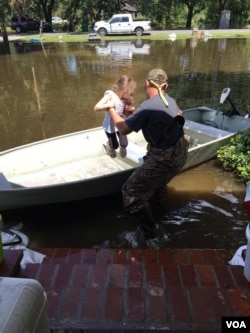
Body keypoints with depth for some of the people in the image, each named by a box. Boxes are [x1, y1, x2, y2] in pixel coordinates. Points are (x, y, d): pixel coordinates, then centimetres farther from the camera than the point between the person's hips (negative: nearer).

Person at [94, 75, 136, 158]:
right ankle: (109, 145, 50)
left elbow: (126, 113, 1)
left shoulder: (125, 100, -13)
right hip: (110, 126, -3)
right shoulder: (110, 96, -27)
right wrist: (107, 105, -44)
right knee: (115, 146, 10)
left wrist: (131, 110, -20)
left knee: (124, 144, 5)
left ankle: (122, 148, 45)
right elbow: (96, 108, -29)